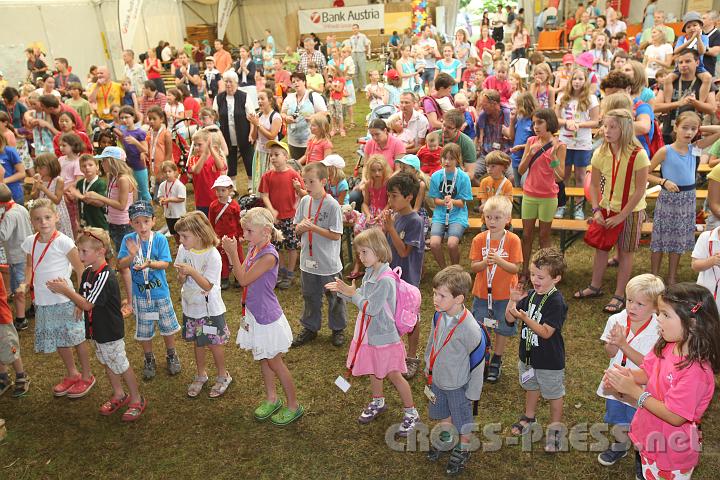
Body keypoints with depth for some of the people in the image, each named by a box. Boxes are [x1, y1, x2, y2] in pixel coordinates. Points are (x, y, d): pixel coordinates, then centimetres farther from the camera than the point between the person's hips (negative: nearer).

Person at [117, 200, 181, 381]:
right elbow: (120, 265, -11)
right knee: (144, 330, 13)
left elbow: (165, 263, -17)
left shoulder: (160, 239, -12)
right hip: (140, 293, 1)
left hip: (160, 292, -1)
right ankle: (149, 360, 35)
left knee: (167, 326, 12)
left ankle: (172, 356, 36)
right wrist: (132, 256, -30)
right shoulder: (128, 240, -9)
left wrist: (149, 263, -35)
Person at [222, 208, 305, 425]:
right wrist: (231, 252, -8)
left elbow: (244, 279, -25)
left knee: (274, 362, 6)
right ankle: (271, 399, 40)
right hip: (254, 313, 8)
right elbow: (241, 275, 3)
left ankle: (294, 406, 23)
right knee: (262, 359, 21)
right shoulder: (253, 248, -1)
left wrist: (233, 252, -25)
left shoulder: (269, 255, -27)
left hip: (267, 317, -8)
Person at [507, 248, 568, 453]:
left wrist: (525, 318, -37)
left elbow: (546, 332, -27)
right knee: (531, 387, 27)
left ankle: (555, 428, 32)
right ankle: (529, 417, 48)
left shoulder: (556, 303, -25)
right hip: (528, 355, 7)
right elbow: (509, 319, -2)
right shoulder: (530, 294, -5)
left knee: (554, 394, 14)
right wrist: (513, 300, -18)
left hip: (550, 361, -7)